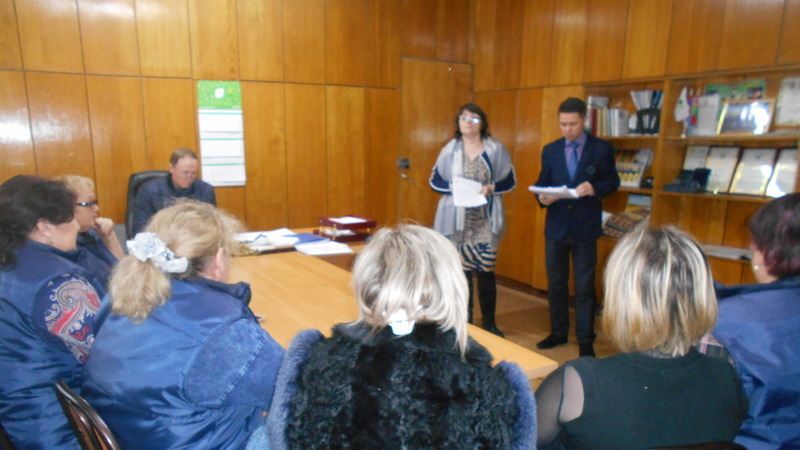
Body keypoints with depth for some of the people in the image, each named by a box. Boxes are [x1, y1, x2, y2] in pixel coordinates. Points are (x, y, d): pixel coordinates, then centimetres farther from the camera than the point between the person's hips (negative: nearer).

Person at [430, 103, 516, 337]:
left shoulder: (496, 149, 4)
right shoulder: (450, 149, 5)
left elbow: (511, 179, 5)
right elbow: (434, 179, 7)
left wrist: (491, 188, -14)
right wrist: (452, 186, -12)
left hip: (486, 221, 0)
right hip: (457, 220, 1)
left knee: (486, 270, 0)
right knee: (461, 270, 5)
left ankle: (489, 322, 17)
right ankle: (464, 321, 20)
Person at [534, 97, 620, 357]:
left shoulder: (601, 149, -1)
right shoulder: (550, 150, 7)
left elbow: (612, 182, 1)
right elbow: (543, 183, 9)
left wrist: (595, 188, -20)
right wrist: (542, 197, -14)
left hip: (586, 228, -3)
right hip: (556, 226, 3)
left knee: (585, 287, 3)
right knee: (555, 284, 12)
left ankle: (586, 341, 15)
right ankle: (558, 332, 29)